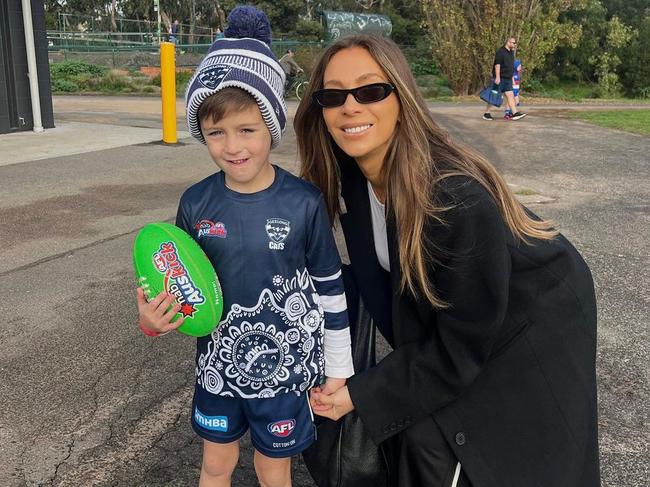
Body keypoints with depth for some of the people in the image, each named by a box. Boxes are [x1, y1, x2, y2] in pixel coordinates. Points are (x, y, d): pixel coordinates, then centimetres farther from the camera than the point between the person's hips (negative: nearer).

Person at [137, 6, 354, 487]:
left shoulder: (304, 202, -16)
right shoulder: (196, 203, -9)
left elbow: (330, 288, -7)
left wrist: (338, 370, -2)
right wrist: (155, 316, -16)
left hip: (284, 369, -2)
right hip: (218, 365, 3)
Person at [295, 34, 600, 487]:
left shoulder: (456, 198, -36)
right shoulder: (350, 176, -15)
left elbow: (460, 347, -26)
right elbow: (378, 271, 2)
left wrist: (361, 394, -20)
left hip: (529, 334, -5)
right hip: (444, 319, 6)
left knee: (433, 442, -7)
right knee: (413, 421, 4)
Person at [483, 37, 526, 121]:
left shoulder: (511, 52, 17)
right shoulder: (500, 52, -10)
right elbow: (497, 65, -18)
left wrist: (512, 78, 23)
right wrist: (497, 77, -25)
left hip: (508, 79, 8)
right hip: (499, 78, -8)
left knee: (510, 95, -1)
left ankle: (515, 113, -7)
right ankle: (486, 114, 8)